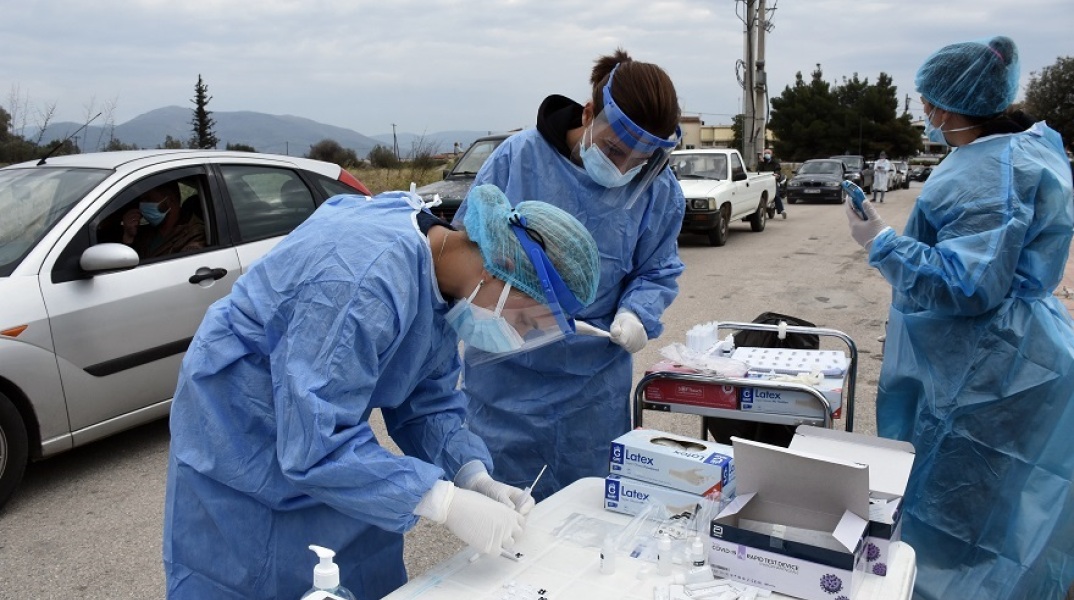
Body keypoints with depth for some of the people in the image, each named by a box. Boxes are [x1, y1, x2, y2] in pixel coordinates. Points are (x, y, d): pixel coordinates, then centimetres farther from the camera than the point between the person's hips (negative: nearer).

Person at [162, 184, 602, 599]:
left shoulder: (442, 283, -7)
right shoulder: (368, 281, -36)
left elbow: (426, 404, -1)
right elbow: (315, 445, -35)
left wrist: (474, 477, -17)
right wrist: (446, 501, -33)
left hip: (319, 432, 8)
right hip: (240, 442, -8)